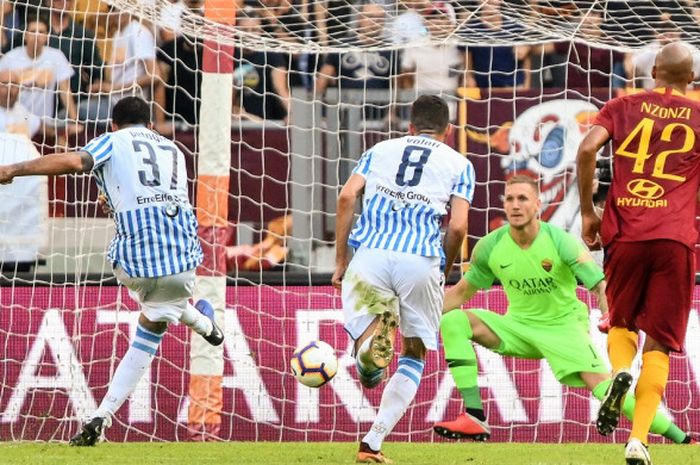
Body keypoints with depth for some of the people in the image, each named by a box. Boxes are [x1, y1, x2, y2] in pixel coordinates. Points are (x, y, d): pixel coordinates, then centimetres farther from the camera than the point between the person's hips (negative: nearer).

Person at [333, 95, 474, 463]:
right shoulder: (458, 164, 17)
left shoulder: (380, 150, 22)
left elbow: (347, 197, 6)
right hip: (421, 260, 0)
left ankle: (372, 342, -34)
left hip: (370, 251, 1)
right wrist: (443, 274, 19)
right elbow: (457, 227, 3)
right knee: (414, 355, 16)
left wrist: (340, 261, 11)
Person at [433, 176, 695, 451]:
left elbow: (601, 286, -27)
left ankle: (683, 440, -19)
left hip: (563, 327, -4)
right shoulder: (489, 247, -8)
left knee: (602, 386, -23)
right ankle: (474, 420, -20)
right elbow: (462, 292, 7)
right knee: (453, 322, -17)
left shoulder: (561, 242, -19)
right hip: (518, 325, 4)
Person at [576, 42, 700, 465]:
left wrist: (588, 213, 4)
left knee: (622, 322, 21)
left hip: (625, 234, 1)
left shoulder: (623, 107, 11)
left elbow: (587, 149, -3)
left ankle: (618, 372, -13)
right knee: (659, 343, 3)